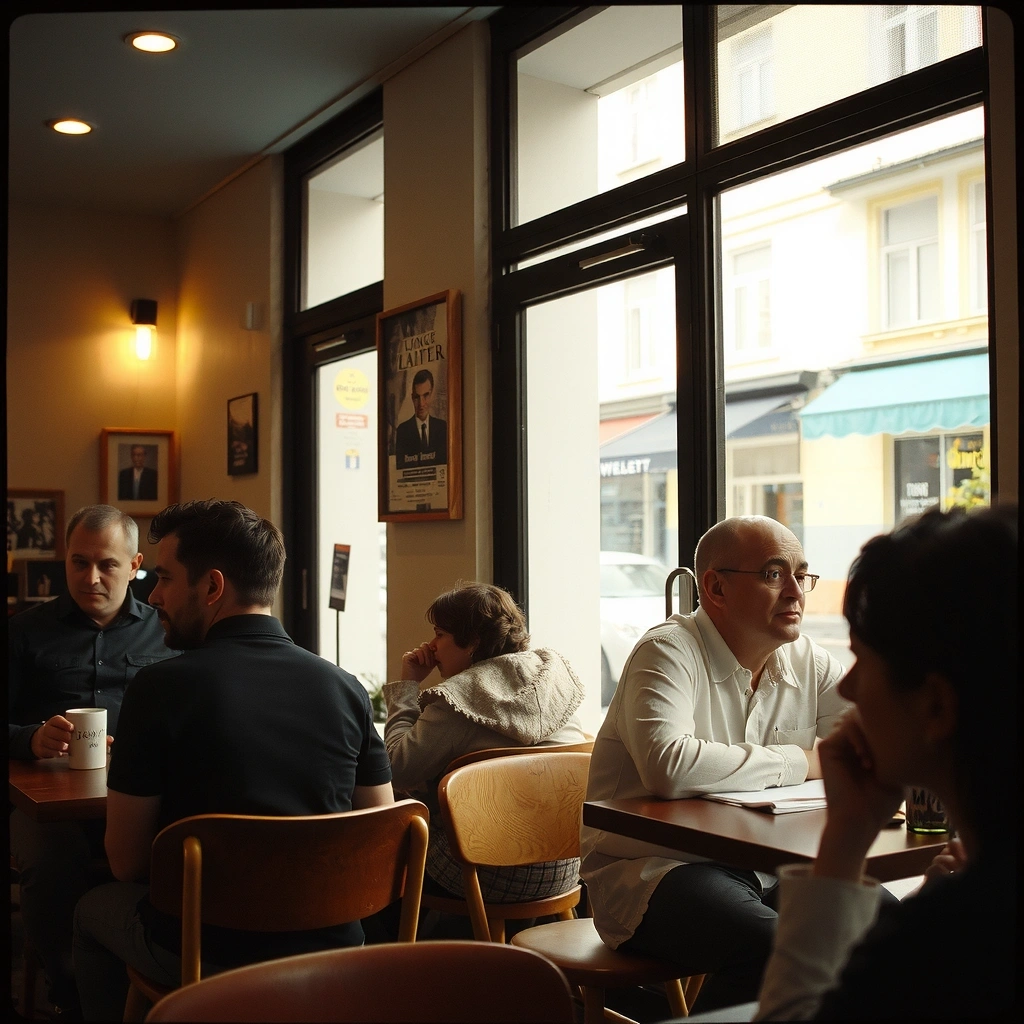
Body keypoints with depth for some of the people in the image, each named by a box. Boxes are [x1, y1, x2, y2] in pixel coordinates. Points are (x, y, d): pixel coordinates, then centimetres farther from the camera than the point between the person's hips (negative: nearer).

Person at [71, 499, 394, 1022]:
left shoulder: (158, 688, -15)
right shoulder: (347, 688, -5)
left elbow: (126, 862, -9)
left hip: (208, 958, -4)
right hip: (332, 950, 4)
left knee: (94, 909, 27)